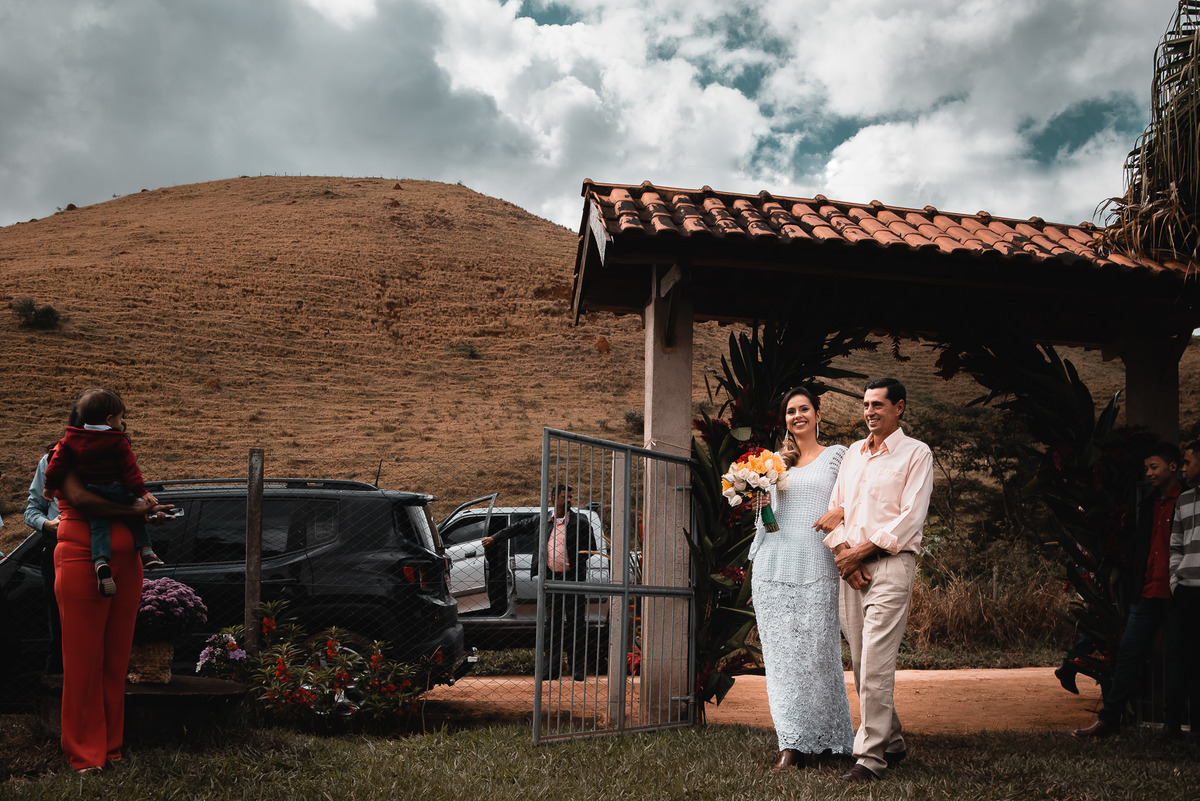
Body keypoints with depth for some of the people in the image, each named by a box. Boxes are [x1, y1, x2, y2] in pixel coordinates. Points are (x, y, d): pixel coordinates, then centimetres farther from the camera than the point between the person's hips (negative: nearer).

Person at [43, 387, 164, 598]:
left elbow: (57, 461, 6)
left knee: (99, 526, -2)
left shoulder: (71, 438, 5)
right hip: (118, 492, -2)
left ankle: (100, 561, -26)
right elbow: (130, 468, -9)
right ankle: (146, 551, 10)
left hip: (90, 493, 3)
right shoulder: (117, 441, -7)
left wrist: (50, 485, 18)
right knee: (135, 517, 19)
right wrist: (142, 492, -8)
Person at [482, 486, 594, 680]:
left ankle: (577, 668, 7)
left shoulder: (580, 521, -2)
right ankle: (552, 668, 12)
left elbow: (590, 547, 4)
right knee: (552, 623, 6)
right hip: (551, 577, 3)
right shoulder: (541, 520, 7)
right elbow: (518, 528, 18)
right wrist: (494, 538, 18)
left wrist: (581, 556, -13)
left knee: (576, 623, -1)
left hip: (573, 579, -3)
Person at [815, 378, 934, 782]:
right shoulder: (853, 453, 18)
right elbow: (834, 509, 15)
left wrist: (862, 549, -11)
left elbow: (911, 517, -8)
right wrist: (843, 552, -2)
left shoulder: (916, 453, 0)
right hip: (850, 567, 6)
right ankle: (892, 742, 23)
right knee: (861, 663, 9)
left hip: (890, 565, -6)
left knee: (875, 663, -12)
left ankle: (871, 756, -8)